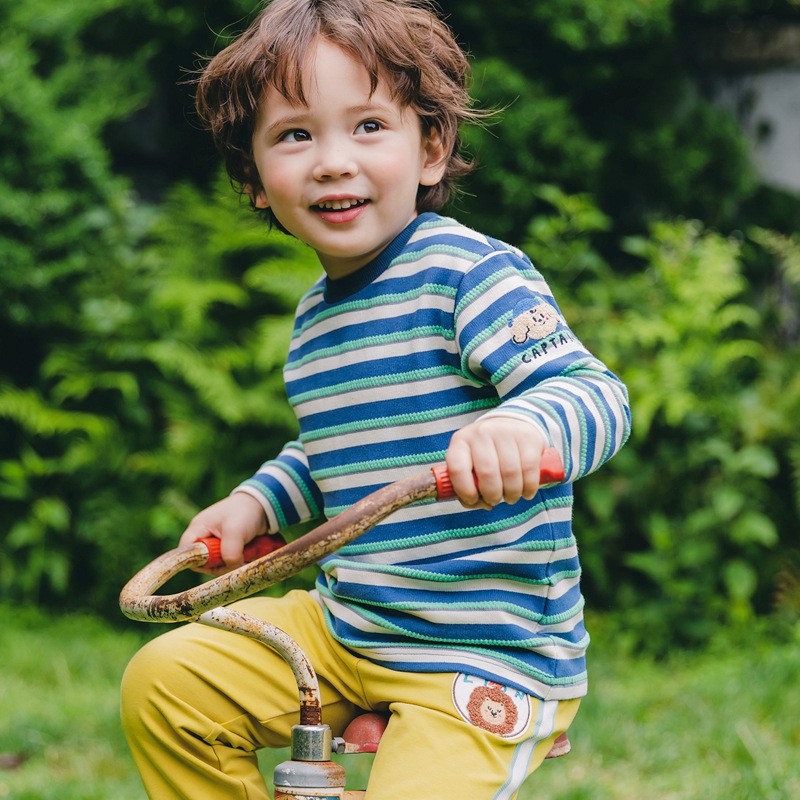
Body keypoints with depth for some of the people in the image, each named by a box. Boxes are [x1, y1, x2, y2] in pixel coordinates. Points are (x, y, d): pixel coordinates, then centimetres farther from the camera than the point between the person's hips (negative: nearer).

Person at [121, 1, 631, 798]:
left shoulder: (469, 272, -15)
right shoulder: (315, 316, 12)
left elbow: (595, 394, -26)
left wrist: (523, 427, -47)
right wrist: (254, 502, 15)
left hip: (486, 653, -8)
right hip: (346, 626, 8)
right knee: (164, 684, 2)